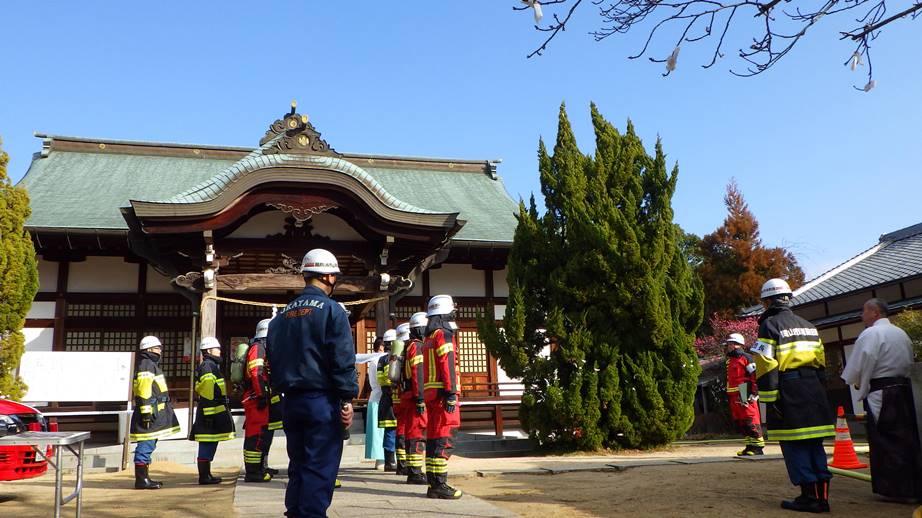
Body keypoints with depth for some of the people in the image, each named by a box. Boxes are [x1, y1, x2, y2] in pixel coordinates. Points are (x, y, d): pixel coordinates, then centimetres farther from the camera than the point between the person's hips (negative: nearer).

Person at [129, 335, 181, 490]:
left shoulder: (152, 364, 21)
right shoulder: (146, 365, -12)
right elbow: (143, 391, -20)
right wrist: (146, 412, -23)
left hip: (155, 413, 11)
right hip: (148, 413, -11)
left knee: (148, 446, 14)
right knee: (145, 446, -8)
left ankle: (144, 478, 21)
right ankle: (141, 480, -5)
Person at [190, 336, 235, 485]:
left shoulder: (213, 366, 21)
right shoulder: (208, 366, -12)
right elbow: (206, 392, -20)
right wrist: (208, 413, -23)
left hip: (214, 412, 11)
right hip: (210, 411, -11)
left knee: (210, 444, 14)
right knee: (207, 444, -7)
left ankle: (206, 475, 21)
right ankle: (204, 476, -4)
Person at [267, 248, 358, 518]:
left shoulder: (283, 315, 13)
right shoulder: (331, 310, -8)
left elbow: (272, 359, 17)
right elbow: (343, 360, -14)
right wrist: (348, 399, -10)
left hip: (291, 402, 7)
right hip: (322, 400, -7)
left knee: (298, 466, 16)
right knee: (320, 469, -3)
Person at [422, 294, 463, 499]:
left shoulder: (428, 338, 20)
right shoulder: (443, 334, -8)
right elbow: (447, 365, -17)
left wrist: (427, 397, 20)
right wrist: (452, 394, -20)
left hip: (430, 393, 9)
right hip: (442, 393, -9)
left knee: (433, 438, 10)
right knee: (443, 440, -8)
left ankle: (433, 484, 14)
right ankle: (439, 485, -9)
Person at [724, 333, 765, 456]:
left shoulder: (745, 358, -6)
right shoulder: (729, 360, 21)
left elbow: (755, 375, -13)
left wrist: (753, 393, -17)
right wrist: (728, 396, 23)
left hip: (745, 396, -9)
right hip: (734, 397, 9)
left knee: (751, 421, -9)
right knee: (740, 423, 9)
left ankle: (757, 446, -5)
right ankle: (750, 446, 15)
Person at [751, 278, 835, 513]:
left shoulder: (769, 325, -6)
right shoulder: (809, 326, 17)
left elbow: (766, 367, -13)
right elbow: (821, 363, 17)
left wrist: (769, 399, -11)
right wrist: (819, 391, 21)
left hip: (788, 393, -7)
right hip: (813, 390, 7)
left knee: (795, 446, -2)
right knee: (814, 444, 11)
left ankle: (809, 497, -1)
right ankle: (822, 496, 12)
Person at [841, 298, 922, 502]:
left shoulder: (871, 334, -11)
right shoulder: (902, 334, 15)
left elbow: (858, 367, -15)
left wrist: (859, 384, 6)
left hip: (880, 395, -8)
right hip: (904, 390, 8)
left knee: (886, 441, -1)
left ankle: (898, 490, 1)